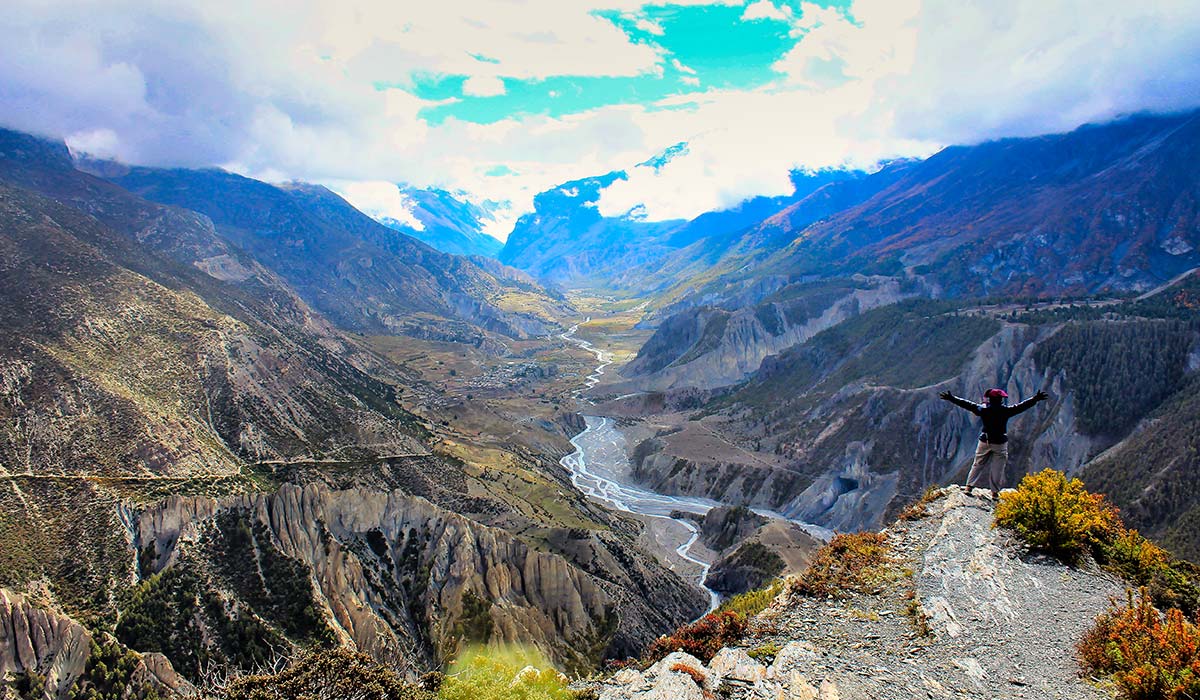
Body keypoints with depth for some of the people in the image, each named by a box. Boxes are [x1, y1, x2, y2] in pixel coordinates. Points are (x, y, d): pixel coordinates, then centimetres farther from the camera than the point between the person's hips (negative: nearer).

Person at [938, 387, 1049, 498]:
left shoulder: (983, 409, -9)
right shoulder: (1006, 410, -13)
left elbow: (967, 404, -7)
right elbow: (1022, 406, -10)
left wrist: (951, 398, -2)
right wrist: (1036, 399, -5)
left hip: (985, 441, 2)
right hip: (1000, 443, -2)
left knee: (978, 464, 11)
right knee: (997, 468, 7)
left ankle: (970, 486, 10)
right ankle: (995, 492, 11)